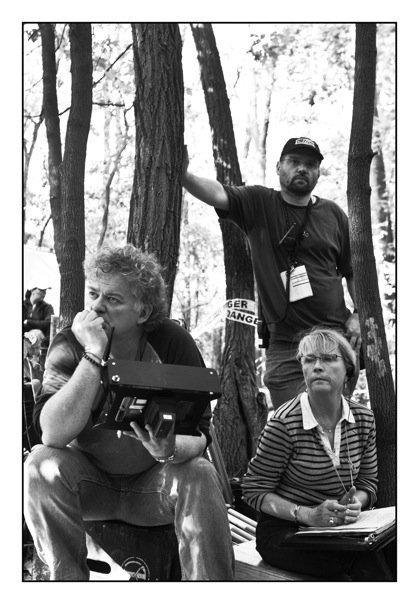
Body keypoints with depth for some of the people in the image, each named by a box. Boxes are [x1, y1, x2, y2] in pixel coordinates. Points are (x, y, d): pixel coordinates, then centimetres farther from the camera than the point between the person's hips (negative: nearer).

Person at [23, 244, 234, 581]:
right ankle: (67, 580, -15)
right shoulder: (69, 346, -12)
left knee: (200, 477, -29)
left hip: (154, 483, 0)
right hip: (91, 481, 1)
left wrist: (171, 449, -39)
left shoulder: (174, 343, -12)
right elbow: (54, 434, -27)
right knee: (42, 464, -27)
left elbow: (199, 434, -15)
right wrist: (94, 355, -32)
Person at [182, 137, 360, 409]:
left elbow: (354, 272, 15)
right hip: (284, 345, -1)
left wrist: (359, 314, 1)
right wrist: (184, 175, -34)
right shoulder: (259, 204, 3)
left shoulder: (333, 214, 8)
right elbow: (217, 193, -15)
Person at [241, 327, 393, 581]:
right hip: (284, 531, -5)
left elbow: (369, 481, 13)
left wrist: (355, 503, -11)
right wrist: (308, 515, -21)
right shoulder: (285, 423, -14)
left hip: (339, 528, 5)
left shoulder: (364, 419, 2)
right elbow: (255, 491, -9)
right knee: (369, 564, -30)